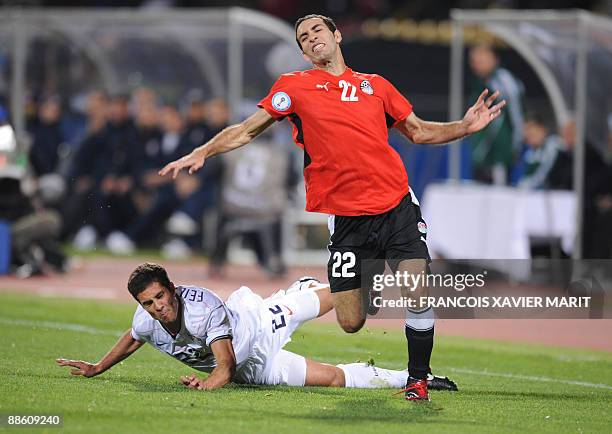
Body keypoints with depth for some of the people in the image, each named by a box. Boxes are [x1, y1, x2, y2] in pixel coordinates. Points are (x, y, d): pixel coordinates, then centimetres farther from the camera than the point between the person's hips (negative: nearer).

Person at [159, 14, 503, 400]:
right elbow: (246, 131, 7)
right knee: (351, 323, -3)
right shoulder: (296, 86, 8)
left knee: (418, 297, -14)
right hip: (347, 219, -1)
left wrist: (465, 126, 8)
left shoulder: (375, 85, 15)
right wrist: (202, 152, -6)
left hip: (398, 207, 1)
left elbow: (419, 131, 22)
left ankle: (418, 379, 8)